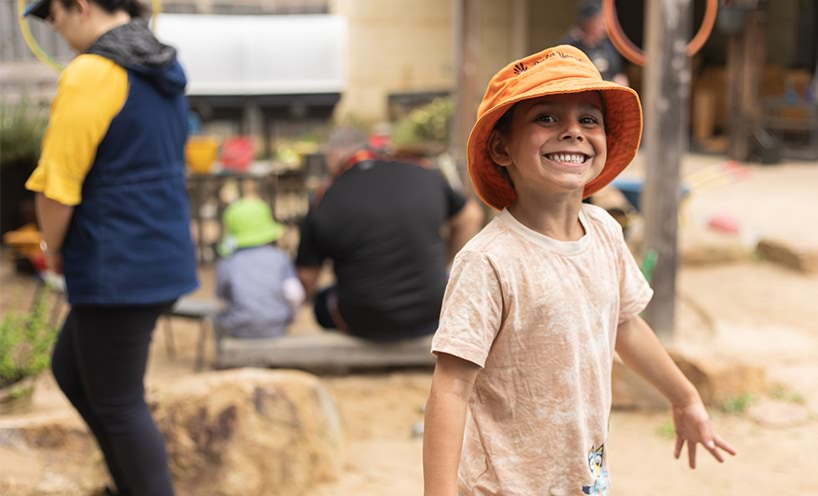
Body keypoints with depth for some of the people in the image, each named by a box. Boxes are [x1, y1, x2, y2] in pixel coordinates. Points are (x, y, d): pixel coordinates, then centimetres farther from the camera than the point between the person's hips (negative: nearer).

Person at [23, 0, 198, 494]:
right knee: (70, 368, 23)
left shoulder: (90, 74, -18)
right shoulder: (167, 71, 9)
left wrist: (55, 250, 2)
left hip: (116, 272, -9)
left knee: (118, 404, 6)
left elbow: (56, 188, -18)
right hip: (164, 257, 9)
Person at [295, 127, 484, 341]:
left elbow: (306, 280, -3)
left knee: (322, 301, 26)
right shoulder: (426, 177, -1)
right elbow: (471, 217, 13)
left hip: (365, 325, -2)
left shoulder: (323, 205, -9)